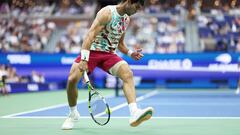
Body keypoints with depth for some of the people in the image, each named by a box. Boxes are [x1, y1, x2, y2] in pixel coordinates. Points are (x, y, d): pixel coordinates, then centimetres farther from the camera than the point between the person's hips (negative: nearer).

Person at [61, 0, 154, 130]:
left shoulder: (126, 19, 11)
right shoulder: (107, 12, -13)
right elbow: (91, 34, -22)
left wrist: (130, 53, 4)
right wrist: (84, 59, -32)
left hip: (109, 54, 5)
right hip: (92, 50, -5)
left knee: (128, 73, -24)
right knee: (72, 79, -21)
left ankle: (134, 114, -38)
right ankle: (73, 114, 7)